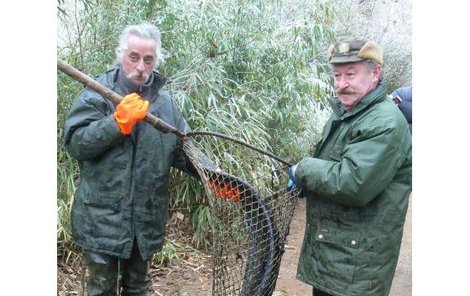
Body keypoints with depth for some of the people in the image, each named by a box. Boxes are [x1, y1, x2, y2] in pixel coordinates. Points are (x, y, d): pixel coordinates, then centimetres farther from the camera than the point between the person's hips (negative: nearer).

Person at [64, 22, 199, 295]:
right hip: (102, 219, -4)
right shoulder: (96, 94, -6)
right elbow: (75, 144, -16)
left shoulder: (165, 102, 6)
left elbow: (185, 150, 7)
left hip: (148, 220, 4)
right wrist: (119, 121, -25)